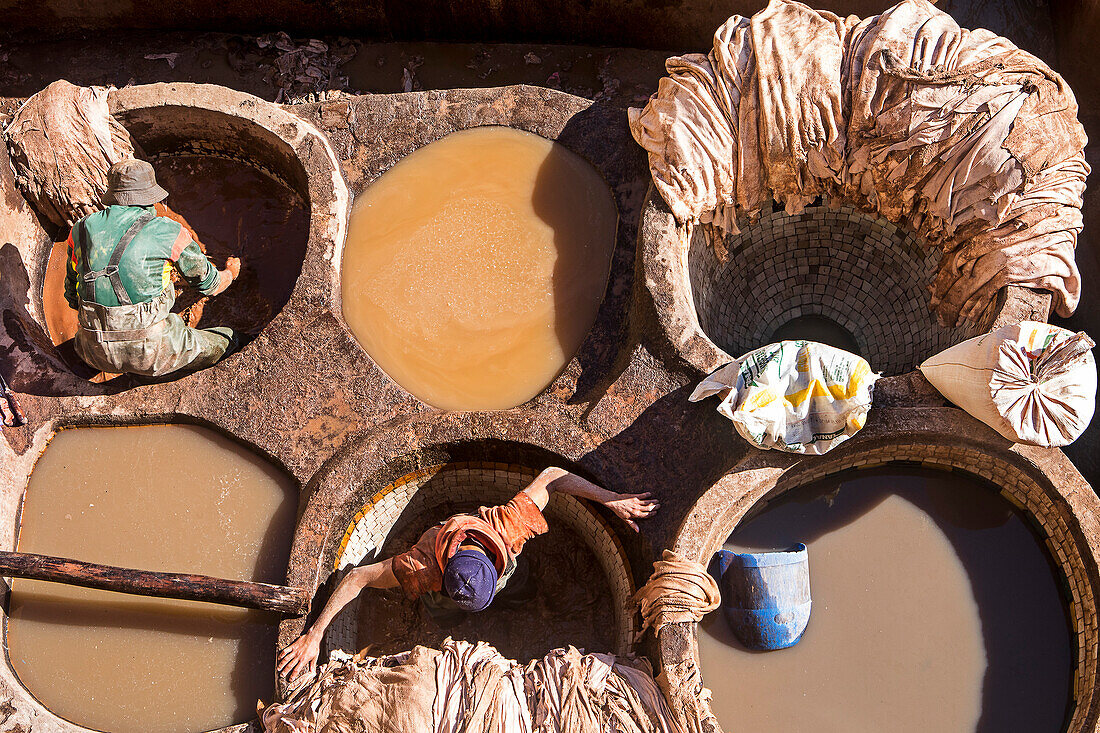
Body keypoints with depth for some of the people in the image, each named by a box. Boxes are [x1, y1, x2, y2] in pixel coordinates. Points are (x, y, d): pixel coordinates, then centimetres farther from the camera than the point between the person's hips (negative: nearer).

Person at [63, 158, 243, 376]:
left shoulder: (81, 229, 6)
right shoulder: (167, 232, -6)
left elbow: (71, 295, 15)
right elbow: (209, 283, 9)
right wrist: (230, 273, 34)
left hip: (96, 355, 4)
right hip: (149, 353, -4)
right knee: (226, 339, 19)